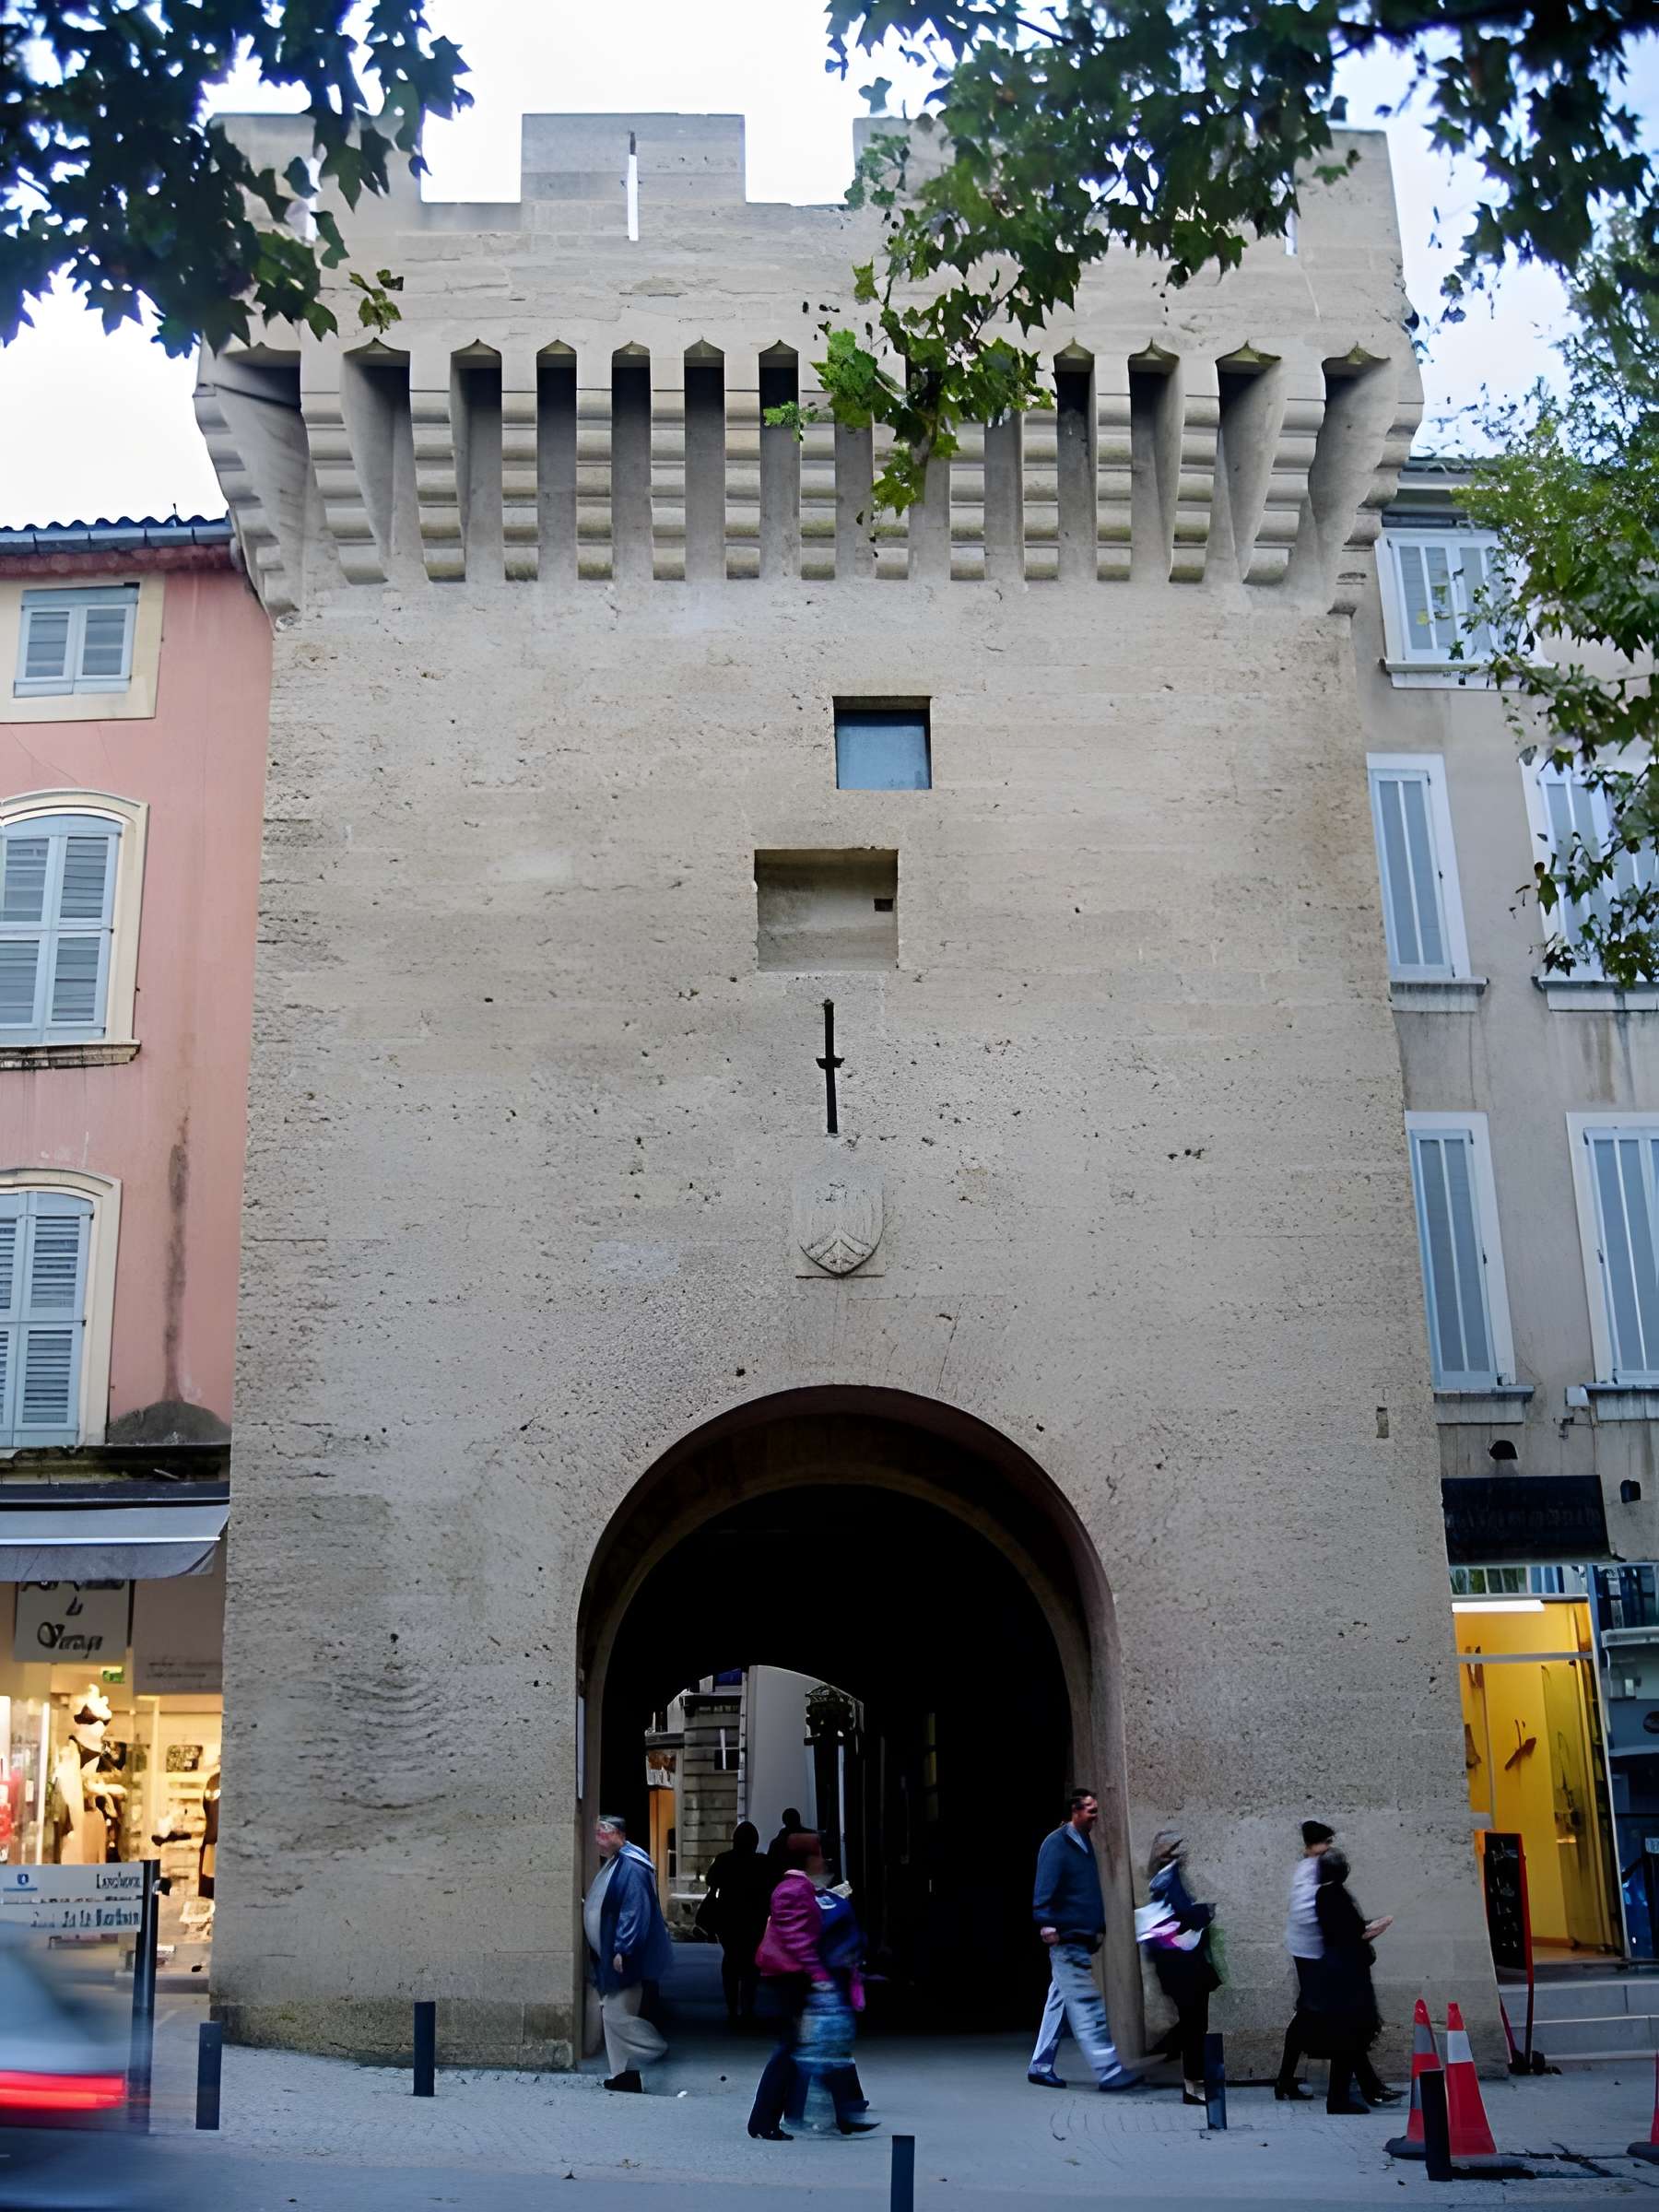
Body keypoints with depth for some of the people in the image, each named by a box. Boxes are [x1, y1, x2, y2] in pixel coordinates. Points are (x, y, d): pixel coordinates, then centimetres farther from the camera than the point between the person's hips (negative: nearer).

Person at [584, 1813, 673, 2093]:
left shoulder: (630, 1867, -18)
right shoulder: (610, 1865, 13)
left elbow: (634, 1912, -24)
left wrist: (622, 1951, -26)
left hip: (622, 1958, -10)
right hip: (608, 1957, 10)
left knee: (617, 2016, -8)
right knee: (613, 2015, 11)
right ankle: (624, 2075, 17)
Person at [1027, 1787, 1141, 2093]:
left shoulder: (1083, 1844, 16)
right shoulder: (1056, 1844, -12)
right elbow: (1045, 1887, -22)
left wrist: (1099, 1927, 16)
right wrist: (1047, 1924, -30)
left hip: (1081, 1939, 9)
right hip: (1067, 1939, -9)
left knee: (1060, 2004, 13)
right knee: (1088, 2007, -10)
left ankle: (1041, 2066, 19)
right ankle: (1110, 2072, -11)